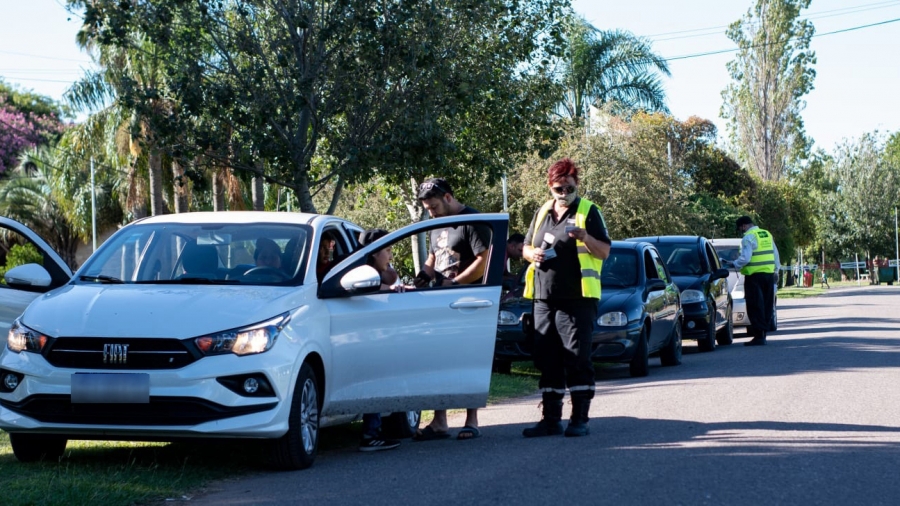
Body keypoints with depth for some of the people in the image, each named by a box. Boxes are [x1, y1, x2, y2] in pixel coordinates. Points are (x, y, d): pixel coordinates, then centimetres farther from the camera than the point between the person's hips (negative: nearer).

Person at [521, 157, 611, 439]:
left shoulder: (588, 211, 0)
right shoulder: (542, 213, 16)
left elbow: (604, 251, -4)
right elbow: (526, 247, 24)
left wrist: (584, 236, -22)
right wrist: (533, 254, 1)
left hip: (577, 298, -6)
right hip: (544, 299, 6)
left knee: (577, 359, -6)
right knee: (547, 360, 7)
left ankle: (580, 419, -2)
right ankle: (551, 419, 13)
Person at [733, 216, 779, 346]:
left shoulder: (748, 237, -10)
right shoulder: (767, 234, 15)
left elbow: (745, 258, -18)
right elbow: (776, 255, 17)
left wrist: (735, 265, -3)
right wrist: (775, 269, 22)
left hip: (754, 275, -8)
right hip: (769, 273, 8)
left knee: (755, 307, -5)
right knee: (767, 305, 12)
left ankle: (758, 336, -8)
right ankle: (763, 333, 15)